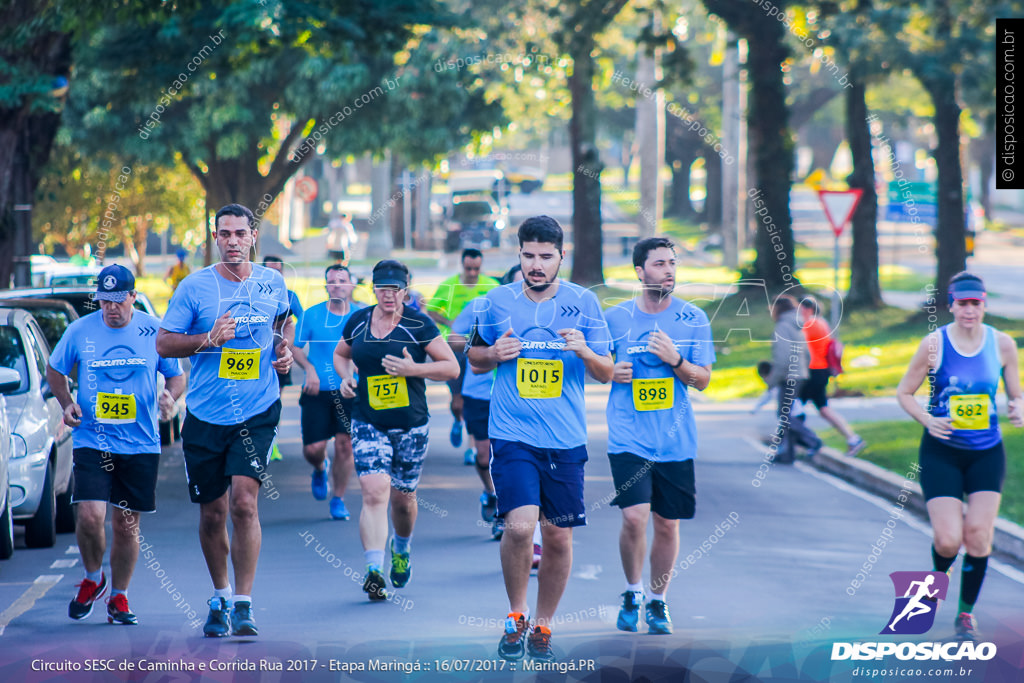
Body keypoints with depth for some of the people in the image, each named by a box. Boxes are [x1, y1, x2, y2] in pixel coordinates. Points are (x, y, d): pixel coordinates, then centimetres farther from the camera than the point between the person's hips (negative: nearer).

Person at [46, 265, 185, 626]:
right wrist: (66, 403, -2)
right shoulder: (80, 331, 0)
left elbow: (177, 375, 9)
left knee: (127, 524, 5)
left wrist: (170, 395, -13)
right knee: (90, 515, -15)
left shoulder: (155, 331, 0)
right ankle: (93, 578, 13)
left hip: (140, 444, 1)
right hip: (91, 442, -1)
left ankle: (118, 598, 22)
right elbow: (54, 371, 15)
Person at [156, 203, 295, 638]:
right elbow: (163, 343, -2)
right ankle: (220, 598, 29)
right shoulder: (194, 287, -3)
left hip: (257, 413, 0)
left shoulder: (272, 283, 4)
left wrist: (285, 348, 5)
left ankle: (243, 605, -12)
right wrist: (208, 339, -17)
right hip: (205, 417, 0)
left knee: (244, 502, -16)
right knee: (212, 515, 8)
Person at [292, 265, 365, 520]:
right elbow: (295, 347, 8)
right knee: (313, 448, -4)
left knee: (344, 445, -5)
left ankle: (338, 499, 12)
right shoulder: (311, 315, 1)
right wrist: (309, 369, -8)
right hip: (317, 392, 0)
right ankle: (320, 469, 33)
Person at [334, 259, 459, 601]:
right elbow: (340, 354, 24)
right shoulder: (357, 322, 4)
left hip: (411, 425, -1)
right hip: (368, 424, 1)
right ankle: (374, 571, -25)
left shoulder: (418, 324, -6)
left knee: (402, 497, 12)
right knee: (374, 492, -18)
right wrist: (346, 378, 3)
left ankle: (401, 549, 44)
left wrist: (413, 369, -18)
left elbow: (452, 367, -5)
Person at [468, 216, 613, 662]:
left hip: (565, 439, 1)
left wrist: (585, 351, -17)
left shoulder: (583, 302, 2)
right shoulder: (497, 301, 3)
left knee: (558, 537, 6)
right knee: (520, 525, -19)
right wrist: (495, 353, -7)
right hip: (512, 435, -1)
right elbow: (475, 360, 16)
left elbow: (607, 373, 4)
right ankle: (515, 616, 3)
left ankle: (543, 626, 25)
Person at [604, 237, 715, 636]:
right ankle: (633, 592, 7)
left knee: (668, 524, 7)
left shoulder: (693, 319, 2)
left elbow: (703, 381, 3)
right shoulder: (615, 318, 1)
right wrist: (611, 372, -8)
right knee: (635, 517, -16)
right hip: (629, 436, -2)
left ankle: (658, 601, 25)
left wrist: (674, 359, -15)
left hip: (676, 439, 2)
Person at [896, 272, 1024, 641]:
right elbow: (904, 393, 0)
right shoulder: (934, 344, -8)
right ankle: (939, 574, 27)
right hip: (941, 453, -2)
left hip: (986, 454, 2)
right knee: (948, 540, -11)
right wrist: (927, 419, -18)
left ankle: (966, 611, 13)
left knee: (979, 534, -9)